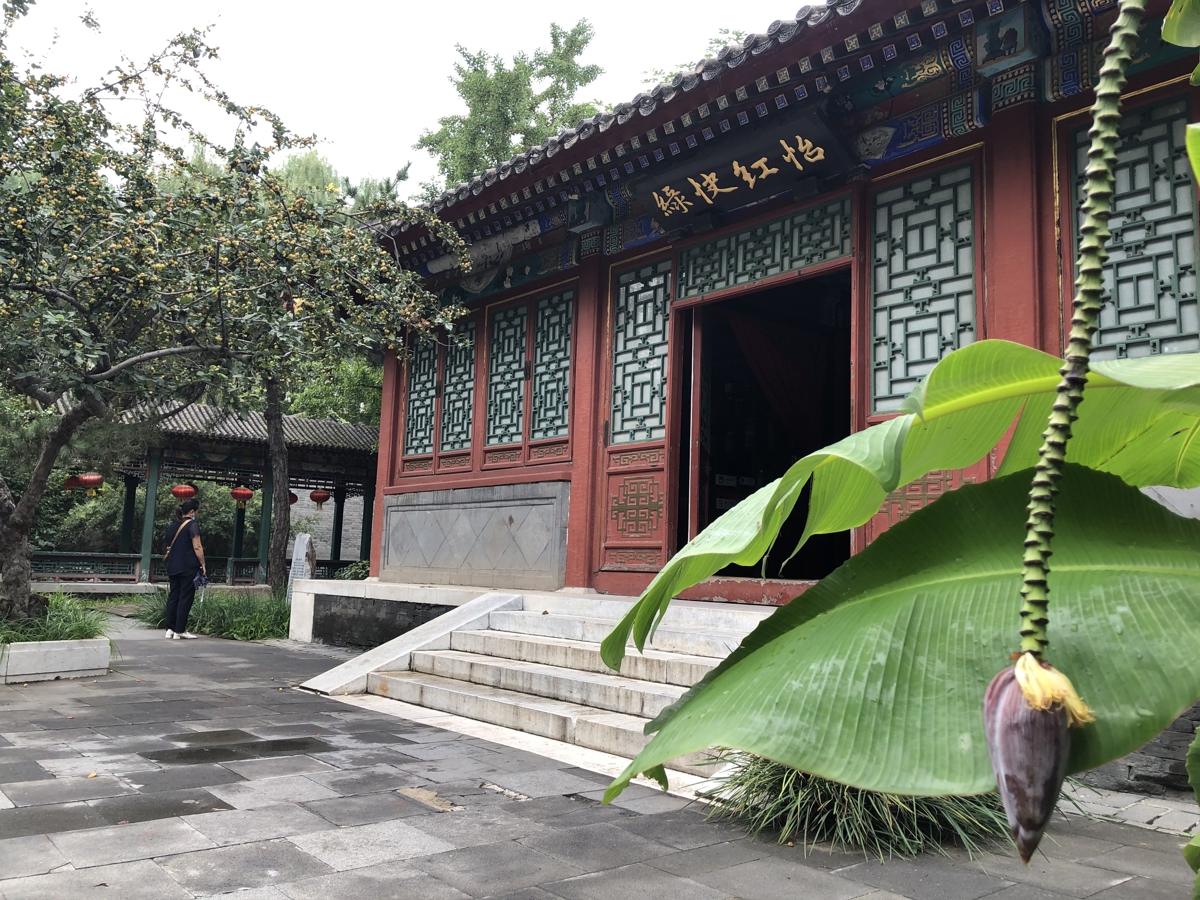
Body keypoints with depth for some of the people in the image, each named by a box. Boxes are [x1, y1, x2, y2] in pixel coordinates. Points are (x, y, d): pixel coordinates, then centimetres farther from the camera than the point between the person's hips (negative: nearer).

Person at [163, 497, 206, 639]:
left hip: (173, 566, 7)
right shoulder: (192, 525, -10)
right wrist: (203, 565, -9)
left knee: (173, 596, 10)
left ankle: (170, 629, 9)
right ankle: (180, 630, 0)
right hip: (188, 567, -7)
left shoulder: (172, 526, 11)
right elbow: (197, 548, -14)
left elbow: (168, 546, 17)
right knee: (185, 597, -1)